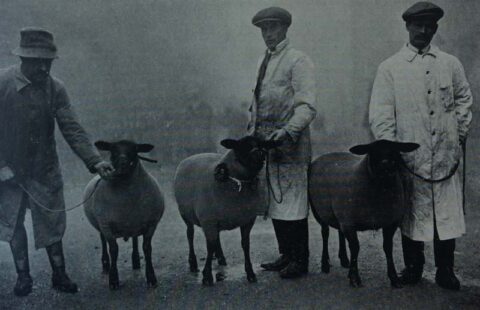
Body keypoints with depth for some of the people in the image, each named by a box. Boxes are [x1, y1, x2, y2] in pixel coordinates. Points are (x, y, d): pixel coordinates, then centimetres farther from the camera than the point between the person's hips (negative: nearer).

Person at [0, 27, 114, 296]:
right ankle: (23, 276, 28)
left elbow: (73, 130, -10)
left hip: (45, 171, 1)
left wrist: (95, 161, -21)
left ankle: (59, 275, 21)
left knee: (52, 225, 7)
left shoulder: (55, 88, -7)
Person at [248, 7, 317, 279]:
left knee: (292, 204, -3)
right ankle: (286, 255, 21)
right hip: (266, 143, 8)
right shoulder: (264, 62, 18)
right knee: (275, 204, 11)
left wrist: (287, 131, -26)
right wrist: (253, 133, 16)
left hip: (290, 144, -8)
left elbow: (307, 106, -14)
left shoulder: (298, 61, -7)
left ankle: (300, 261, 6)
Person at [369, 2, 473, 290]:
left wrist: (460, 133, 10)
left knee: (448, 212, 2)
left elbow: (464, 100, 20)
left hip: (446, 155, 2)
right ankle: (413, 267, 18)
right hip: (410, 155, -1)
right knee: (412, 212, 4)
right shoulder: (390, 68, 4)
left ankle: (445, 271, 13)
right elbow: (381, 114, 0)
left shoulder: (450, 64, 11)